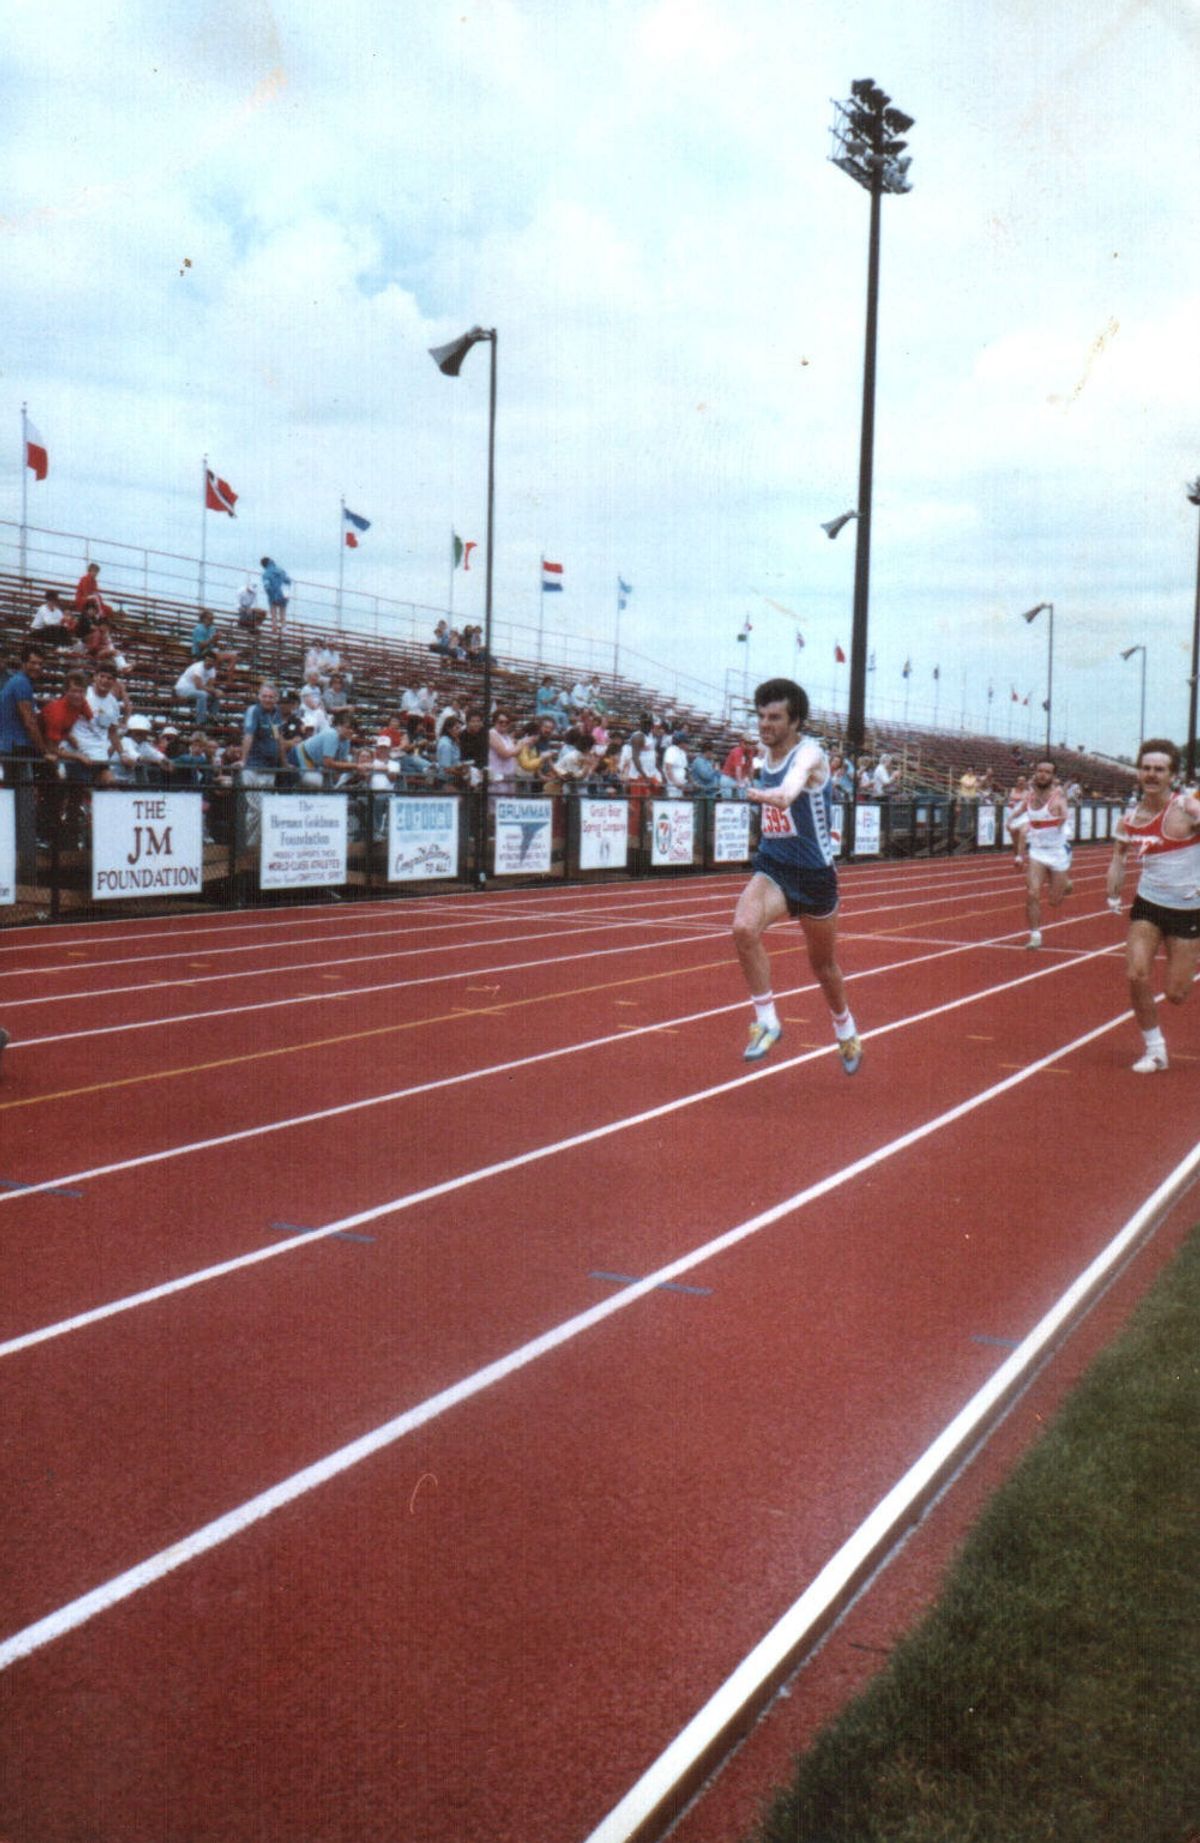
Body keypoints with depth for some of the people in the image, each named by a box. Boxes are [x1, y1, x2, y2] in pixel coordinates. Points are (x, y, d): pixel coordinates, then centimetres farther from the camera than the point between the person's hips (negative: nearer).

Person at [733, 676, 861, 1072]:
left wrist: (774, 794, -62)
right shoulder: (766, 753, 1)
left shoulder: (809, 754, -19)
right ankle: (766, 1021, -12)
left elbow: (795, 778, -44)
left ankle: (846, 1031, 41)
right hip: (772, 866, 4)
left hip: (813, 872, -4)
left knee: (823, 965, 13)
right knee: (744, 927, -27)